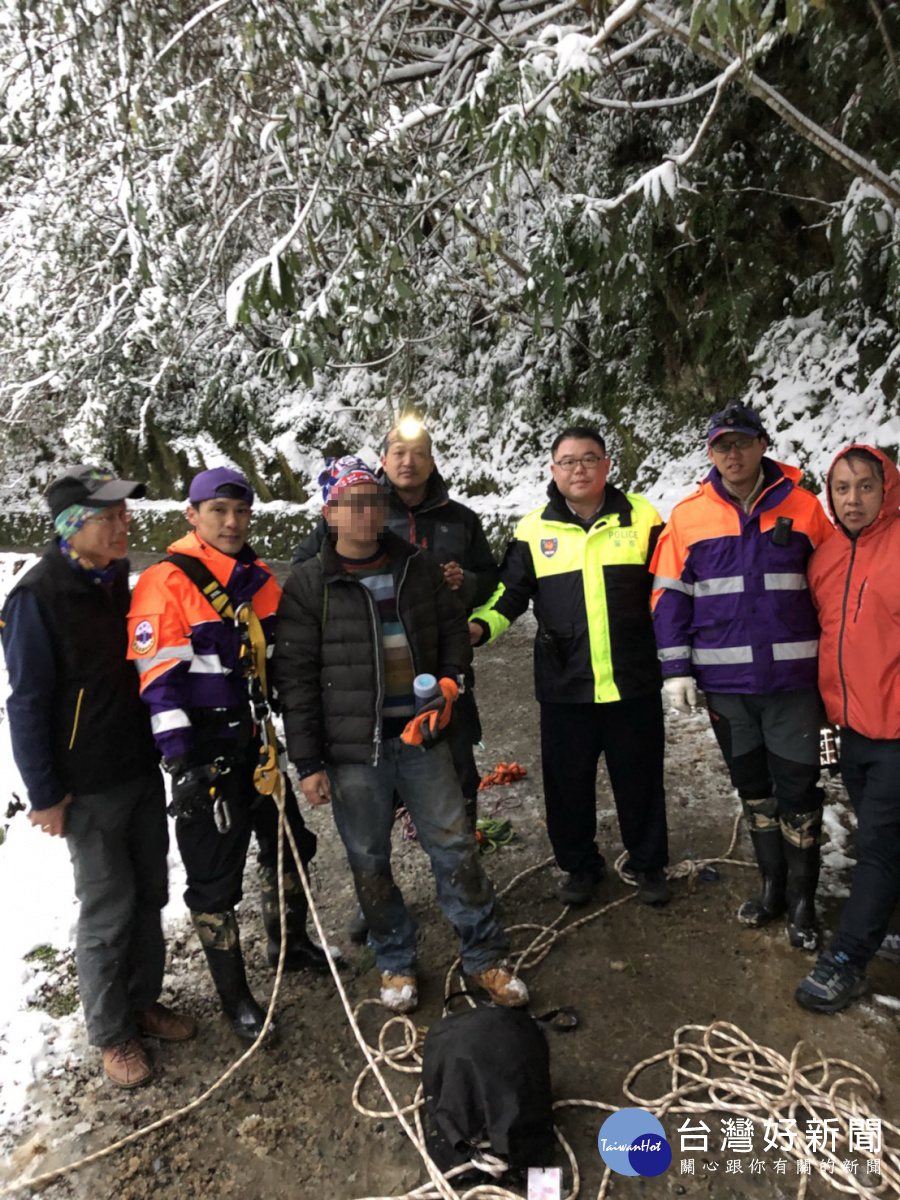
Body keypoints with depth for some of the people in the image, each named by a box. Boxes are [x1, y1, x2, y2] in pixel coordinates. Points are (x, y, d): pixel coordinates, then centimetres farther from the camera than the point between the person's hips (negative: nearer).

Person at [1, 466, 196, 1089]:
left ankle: (143, 1000, 38)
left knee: (149, 893, 17)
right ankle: (111, 1033, 27)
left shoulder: (116, 579, 4)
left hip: (142, 769, 7)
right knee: (109, 910, 6)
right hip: (88, 786, -7)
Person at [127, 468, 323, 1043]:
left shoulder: (260, 579, 7)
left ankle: (289, 943, 46)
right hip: (205, 754, -7)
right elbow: (156, 679, -18)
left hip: (259, 742, 7)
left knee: (289, 846, 20)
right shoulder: (166, 584, -14)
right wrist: (183, 762, -23)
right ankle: (235, 995, 26)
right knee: (216, 879, 5)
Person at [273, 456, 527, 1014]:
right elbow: (295, 677, -6)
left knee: (456, 846, 9)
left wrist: (450, 681, -4)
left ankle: (485, 957, 27)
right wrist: (308, 762, -7)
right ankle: (396, 962, 33)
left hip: (422, 735, 2)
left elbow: (454, 627, 15)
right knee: (370, 862, 11)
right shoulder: (309, 585, -6)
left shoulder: (419, 566, 5)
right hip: (353, 750, -2)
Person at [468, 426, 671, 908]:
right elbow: (510, 591, 7)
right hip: (564, 686, 1)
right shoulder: (533, 529, 2)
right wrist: (481, 624, -12)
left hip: (633, 682, 0)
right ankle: (578, 864, 35)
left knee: (640, 779, 13)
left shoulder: (641, 517, 1)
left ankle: (648, 864, 36)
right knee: (568, 782, 12)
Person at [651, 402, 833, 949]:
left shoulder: (803, 507, -3)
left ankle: (802, 900, 27)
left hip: (792, 678, -1)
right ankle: (773, 885, 36)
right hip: (724, 682, 2)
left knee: (798, 792, 6)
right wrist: (677, 669, -3)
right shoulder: (688, 516, -1)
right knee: (754, 790, 17)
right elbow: (670, 594, 1)